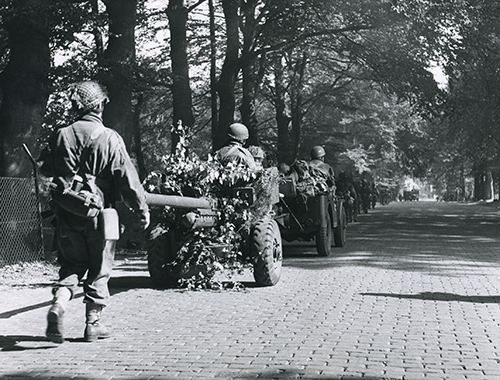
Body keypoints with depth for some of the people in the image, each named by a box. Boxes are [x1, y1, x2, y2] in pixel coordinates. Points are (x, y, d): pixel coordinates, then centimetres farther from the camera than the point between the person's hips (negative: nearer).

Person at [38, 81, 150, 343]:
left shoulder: (61, 136, 0)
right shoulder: (110, 138, -9)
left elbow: (44, 169, 10)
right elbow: (127, 178, -10)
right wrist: (142, 209, -4)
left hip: (66, 215, 3)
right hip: (99, 213, -3)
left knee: (71, 264, 15)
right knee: (99, 269, 10)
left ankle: (59, 302, -10)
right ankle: (93, 322, 16)